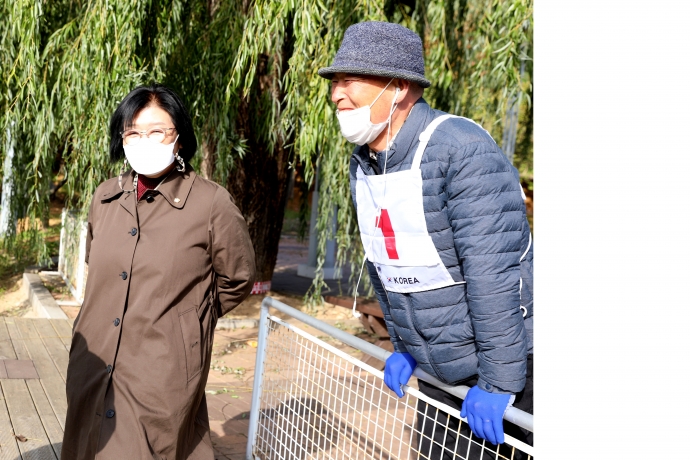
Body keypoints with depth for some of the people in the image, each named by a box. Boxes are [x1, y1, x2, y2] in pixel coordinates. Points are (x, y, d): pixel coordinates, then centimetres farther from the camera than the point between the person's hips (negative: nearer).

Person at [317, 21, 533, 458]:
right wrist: (404, 347, 13)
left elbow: (494, 273, -26)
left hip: (510, 363, -7)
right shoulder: (362, 165, 2)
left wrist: (498, 381, -25)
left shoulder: (463, 150, -24)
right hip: (436, 371, 7)